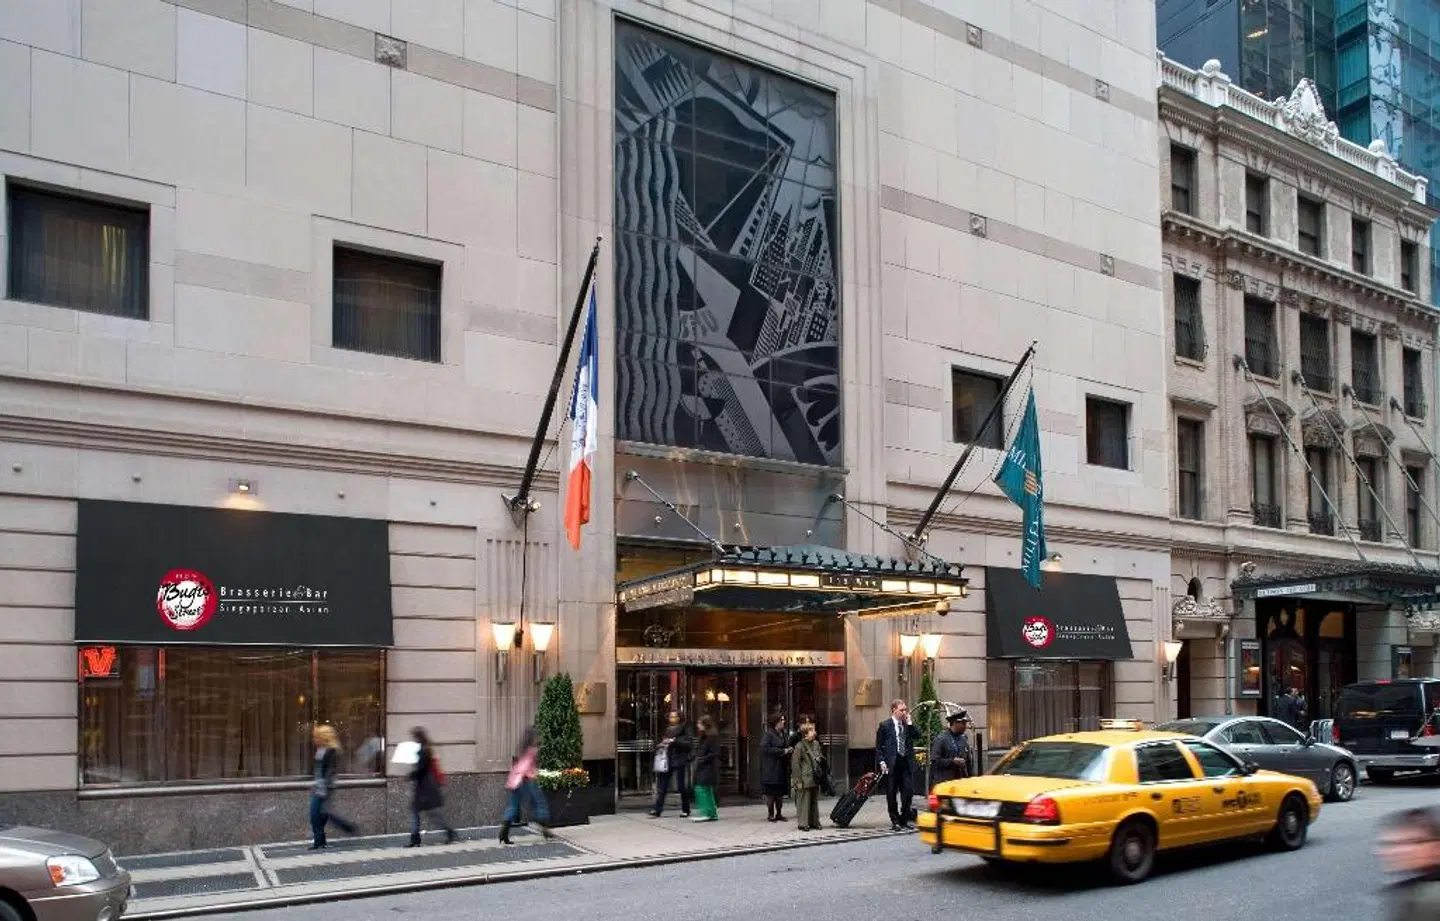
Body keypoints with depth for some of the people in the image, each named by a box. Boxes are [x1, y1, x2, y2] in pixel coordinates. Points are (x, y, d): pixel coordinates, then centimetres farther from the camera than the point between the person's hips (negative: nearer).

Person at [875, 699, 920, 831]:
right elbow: (878, 747, -1)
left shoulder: (908, 725, 12)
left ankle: (904, 820, 13)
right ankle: (895, 821, 12)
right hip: (891, 764, -3)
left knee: (908, 792, 1)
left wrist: (909, 722, -4)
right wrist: (882, 762, -10)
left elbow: (918, 735, -3)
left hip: (906, 762, 4)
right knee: (892, 794, 3)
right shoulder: (885, 726, 0)